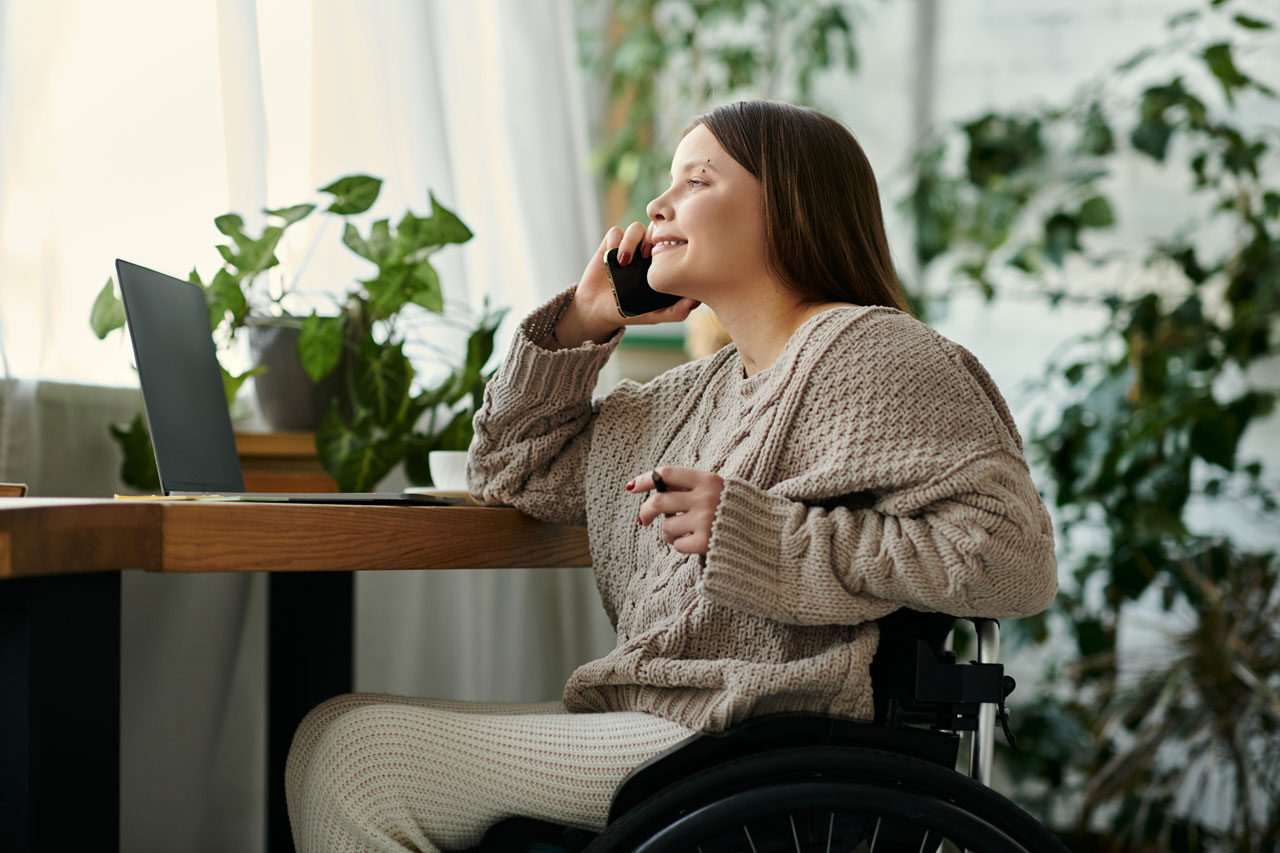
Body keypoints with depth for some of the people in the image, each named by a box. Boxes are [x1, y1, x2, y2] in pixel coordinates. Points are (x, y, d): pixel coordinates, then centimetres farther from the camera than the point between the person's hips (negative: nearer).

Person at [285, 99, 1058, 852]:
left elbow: (1015, 557, -19)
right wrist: (583, 320, 14)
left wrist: (757, 532, -20)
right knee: (337, 728, 5)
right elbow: (511, 471, 29)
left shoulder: (871, 353, -7)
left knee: (361, 750, -11)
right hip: (648, 721, 9)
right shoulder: (705, 392, 18)